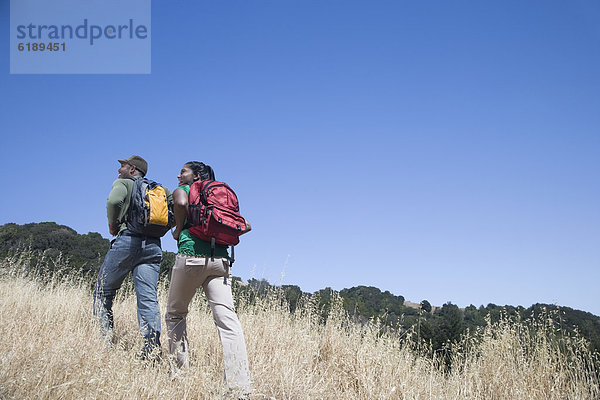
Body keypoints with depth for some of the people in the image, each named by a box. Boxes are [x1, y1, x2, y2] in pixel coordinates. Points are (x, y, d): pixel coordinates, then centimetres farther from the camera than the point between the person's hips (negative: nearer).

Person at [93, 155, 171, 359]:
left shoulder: (123, 183, 9)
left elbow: (114, 200, -13)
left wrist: (113, 225, 1)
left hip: (128, 240, -4)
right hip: (153, 246, 4)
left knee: (103, 293, 8)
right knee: (148, 298, -3)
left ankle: (105, 340, 1)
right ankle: (153, 346, -16)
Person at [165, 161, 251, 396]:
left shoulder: (182, 190, 13)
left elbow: (180, 203, -13)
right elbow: (245, 224, 20)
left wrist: (178, 230, 2)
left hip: (191, 255, -4)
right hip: (220, 259, 4)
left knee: (175, 313, 17)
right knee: (227, 319, -8)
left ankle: (179, 371, 14)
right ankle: (241, 386, -18)